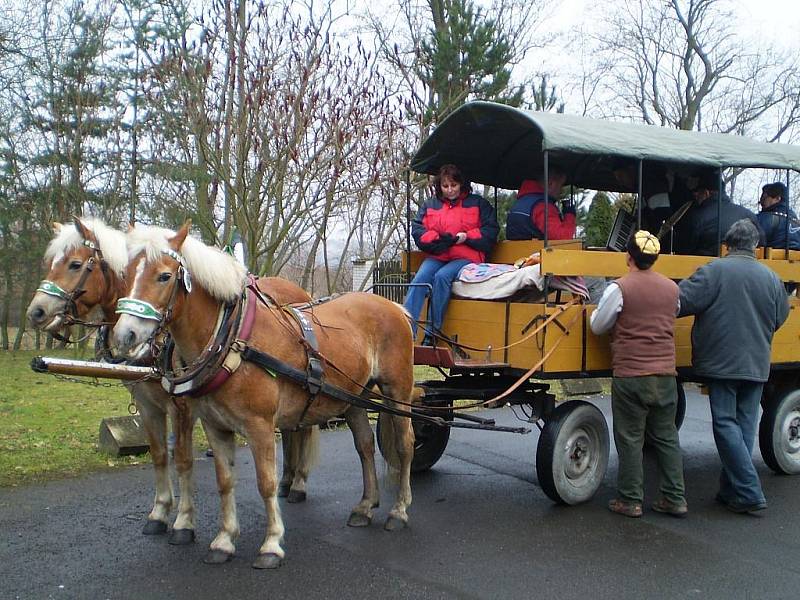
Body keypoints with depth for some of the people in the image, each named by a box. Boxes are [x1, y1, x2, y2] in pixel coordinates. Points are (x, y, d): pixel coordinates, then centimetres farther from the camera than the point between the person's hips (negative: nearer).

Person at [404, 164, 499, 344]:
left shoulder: (478, 203, 10)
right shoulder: (430, 205, 18)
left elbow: (491, 231, 3)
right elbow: (417, 229, 8)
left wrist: (466, 236, -11)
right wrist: (437, 239, -10)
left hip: (466, 256, -3)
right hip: (436, 256, 3)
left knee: (442, 276, -32)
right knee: (419, 280, -26)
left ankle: (433, 333, -28)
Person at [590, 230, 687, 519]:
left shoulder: (619, 288, -11)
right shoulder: (672, 288, 6)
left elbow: (598, 326, -2)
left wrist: (595, 313, 18)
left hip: (630, 376, -5)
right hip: (666, 375, 5)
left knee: (630, 439, 4)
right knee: (667, 437, 14)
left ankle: (630, 500, 9)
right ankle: (675, 499, 17)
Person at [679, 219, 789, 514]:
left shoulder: (714, 271, -11)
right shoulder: (771, 278, 4)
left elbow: (682, 302, -17)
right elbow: (780, 318, 16)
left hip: (722, 362, -5)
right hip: (757, 365, 5)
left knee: (726, 424, 0)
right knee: (745, 426, 11)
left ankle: (748, 493, -5)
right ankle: (732, 490, 18)